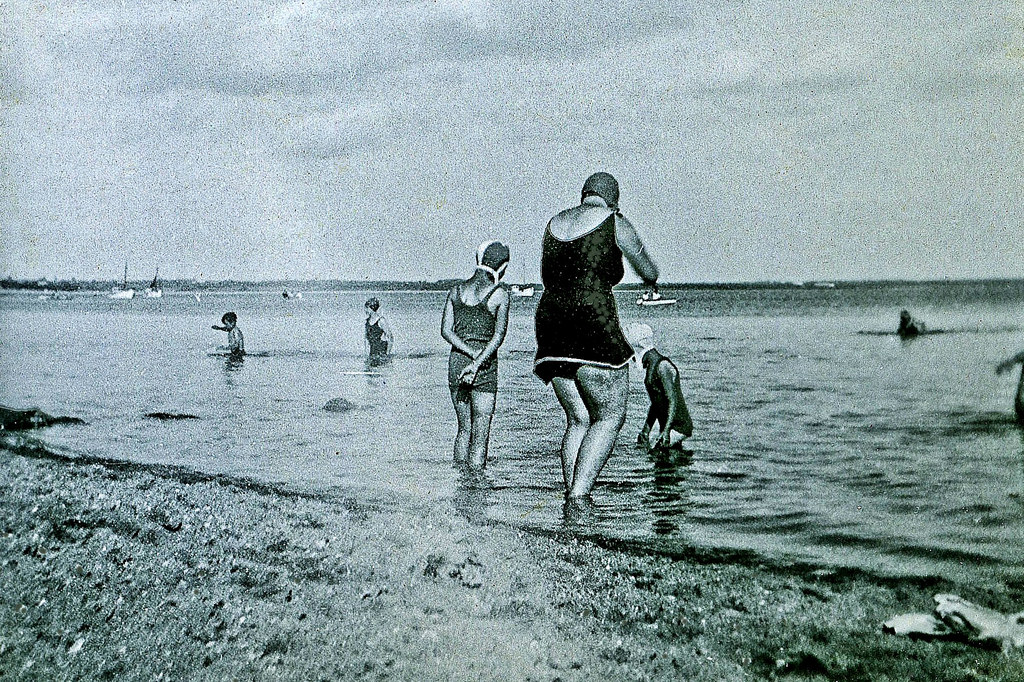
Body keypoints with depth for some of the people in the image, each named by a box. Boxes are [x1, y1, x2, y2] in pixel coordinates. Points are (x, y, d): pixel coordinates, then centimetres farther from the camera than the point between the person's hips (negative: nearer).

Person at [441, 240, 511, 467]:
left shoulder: (457, 290, 8)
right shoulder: (499, 294, -5)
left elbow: (446, 331, -1)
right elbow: (499, 335, -14)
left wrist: (472, 353, -8)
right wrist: (478, 362, -17)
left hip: (456, 361, 5)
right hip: (485, 366, -5)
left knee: (464, 427, 16)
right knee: (480, 433, -1)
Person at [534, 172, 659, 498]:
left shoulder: (553, 224, 17)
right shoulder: (615, 224, 1)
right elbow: (649, 272, 15)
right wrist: (651, 281, 39)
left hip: (549, 321, 7)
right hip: (593, 324, -6)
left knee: (579, 419, 13)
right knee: (610, 418, 1)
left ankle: (570, 497, 6)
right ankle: (578, 496, -11)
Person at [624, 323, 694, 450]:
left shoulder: (662, 365, -15)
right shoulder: (650, 365, 14)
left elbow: (673, 401, -21)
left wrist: (666, 432, -27)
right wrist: (645, 430, 14)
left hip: (678, 426, -9)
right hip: (666, 426, 9)